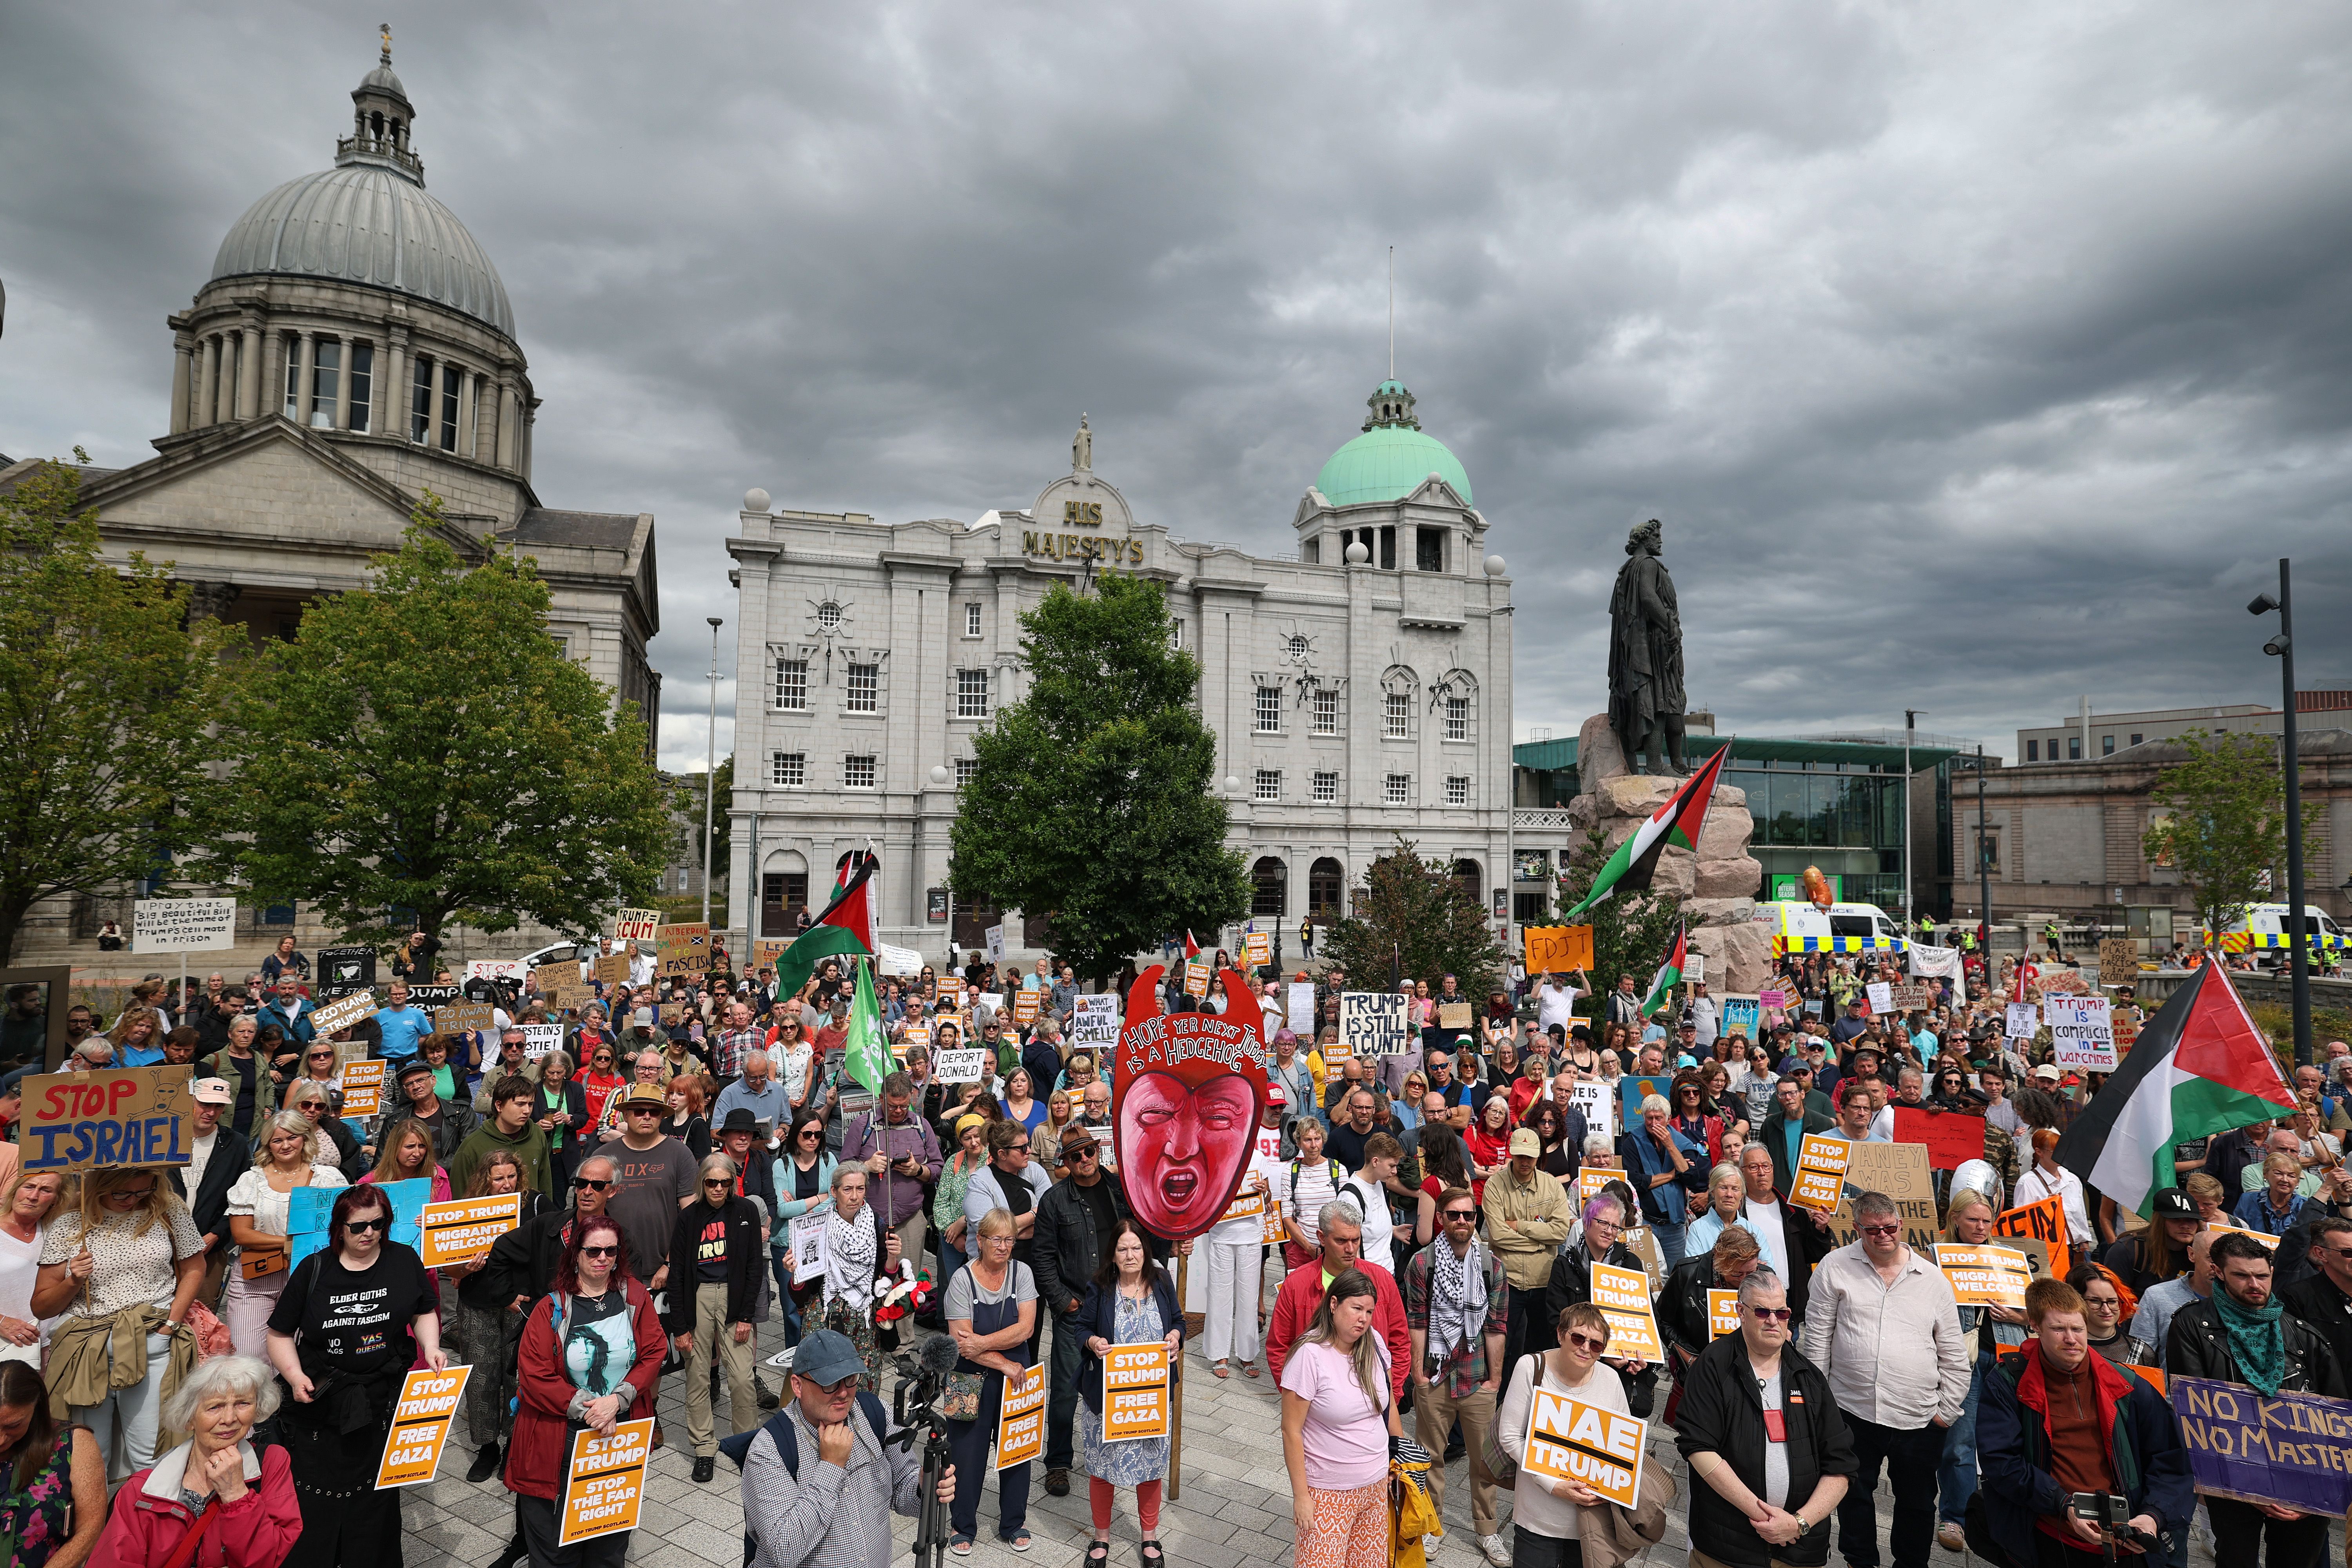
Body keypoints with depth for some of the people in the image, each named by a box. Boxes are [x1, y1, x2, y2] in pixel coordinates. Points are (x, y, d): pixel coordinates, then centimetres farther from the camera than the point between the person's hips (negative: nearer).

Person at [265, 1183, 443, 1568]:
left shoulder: (404, 1259, -2)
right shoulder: (314, 1269, -4)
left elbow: (424, 1312, 9)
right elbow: (280, 1334, 3)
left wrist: (431, 1348, -7)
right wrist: (295, 1375, -12)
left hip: (385, 1402, 1)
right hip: (323, 1400, -1)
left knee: (377, 1499, 12)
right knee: (317, 1505, 3)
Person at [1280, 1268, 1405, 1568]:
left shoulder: (1375, 1343, -4)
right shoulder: (1310, 1355, -20)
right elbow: (1292, 1431, -15)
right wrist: (1301, 1496, -13)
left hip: (1376, 1484, 5)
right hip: (1328, 1493, -5)